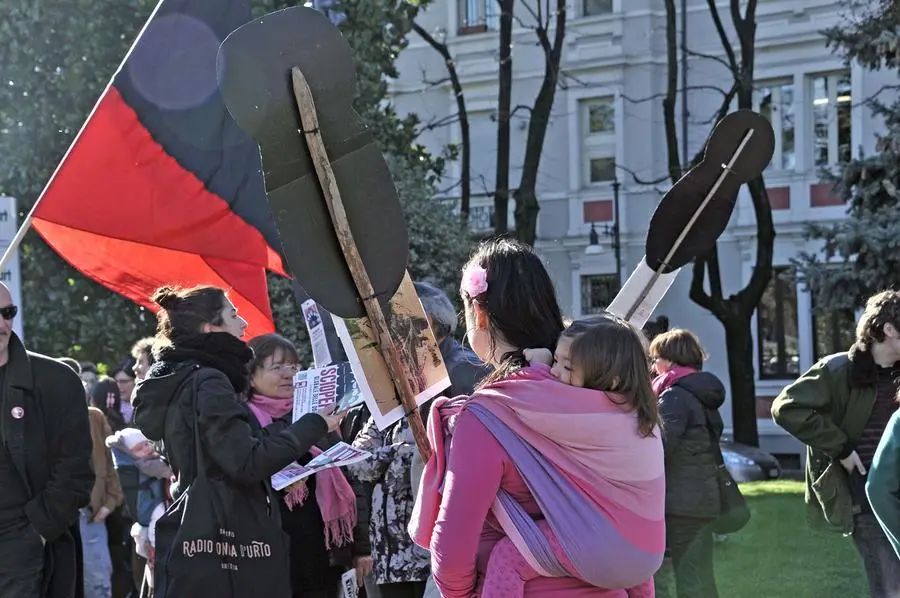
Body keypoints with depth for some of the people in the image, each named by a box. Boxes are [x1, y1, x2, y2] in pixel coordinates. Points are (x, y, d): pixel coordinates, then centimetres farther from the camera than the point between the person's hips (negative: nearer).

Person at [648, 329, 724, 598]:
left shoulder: (675, 396, -13)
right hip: (703, 496, 9)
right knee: (700, 575, 13)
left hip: (682, 500, -9)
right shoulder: (703, 395, 15)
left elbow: (659, 444, -24)